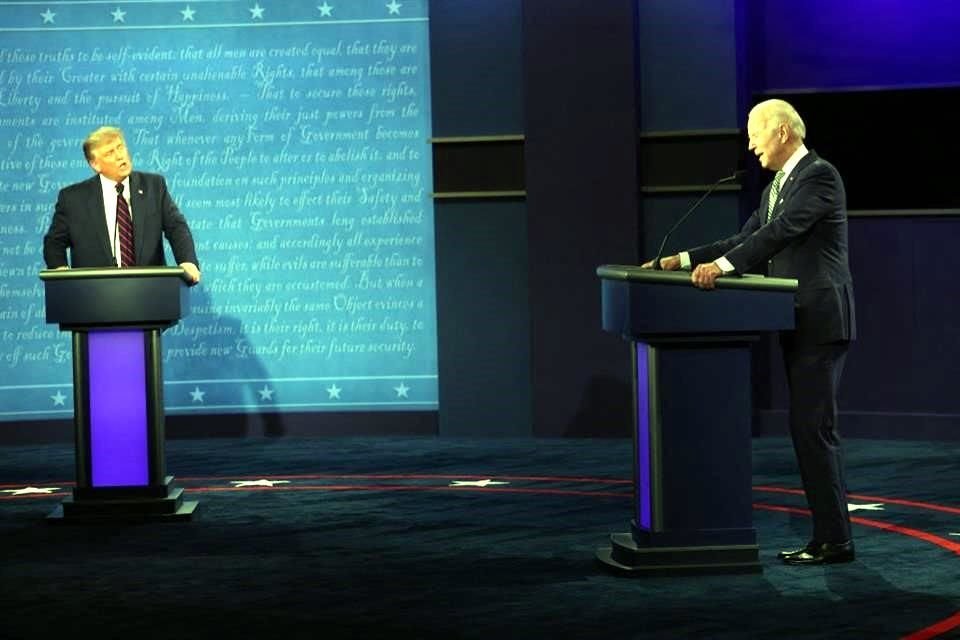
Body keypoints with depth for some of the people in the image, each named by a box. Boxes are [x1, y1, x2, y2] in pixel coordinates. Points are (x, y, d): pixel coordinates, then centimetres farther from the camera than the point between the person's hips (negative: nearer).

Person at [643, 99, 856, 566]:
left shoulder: (819, 175, -11)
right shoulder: (775, 189, 19)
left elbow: (780, 231, -22)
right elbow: (746, 240, 17)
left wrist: (722, 265, -29)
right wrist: (687, 260, 6)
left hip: (821, 321, -10)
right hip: (798, 325, 10)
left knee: (812, 427, -11)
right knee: (810, 430, 10)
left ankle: (835, 540, -7)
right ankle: (828, 534, 14)